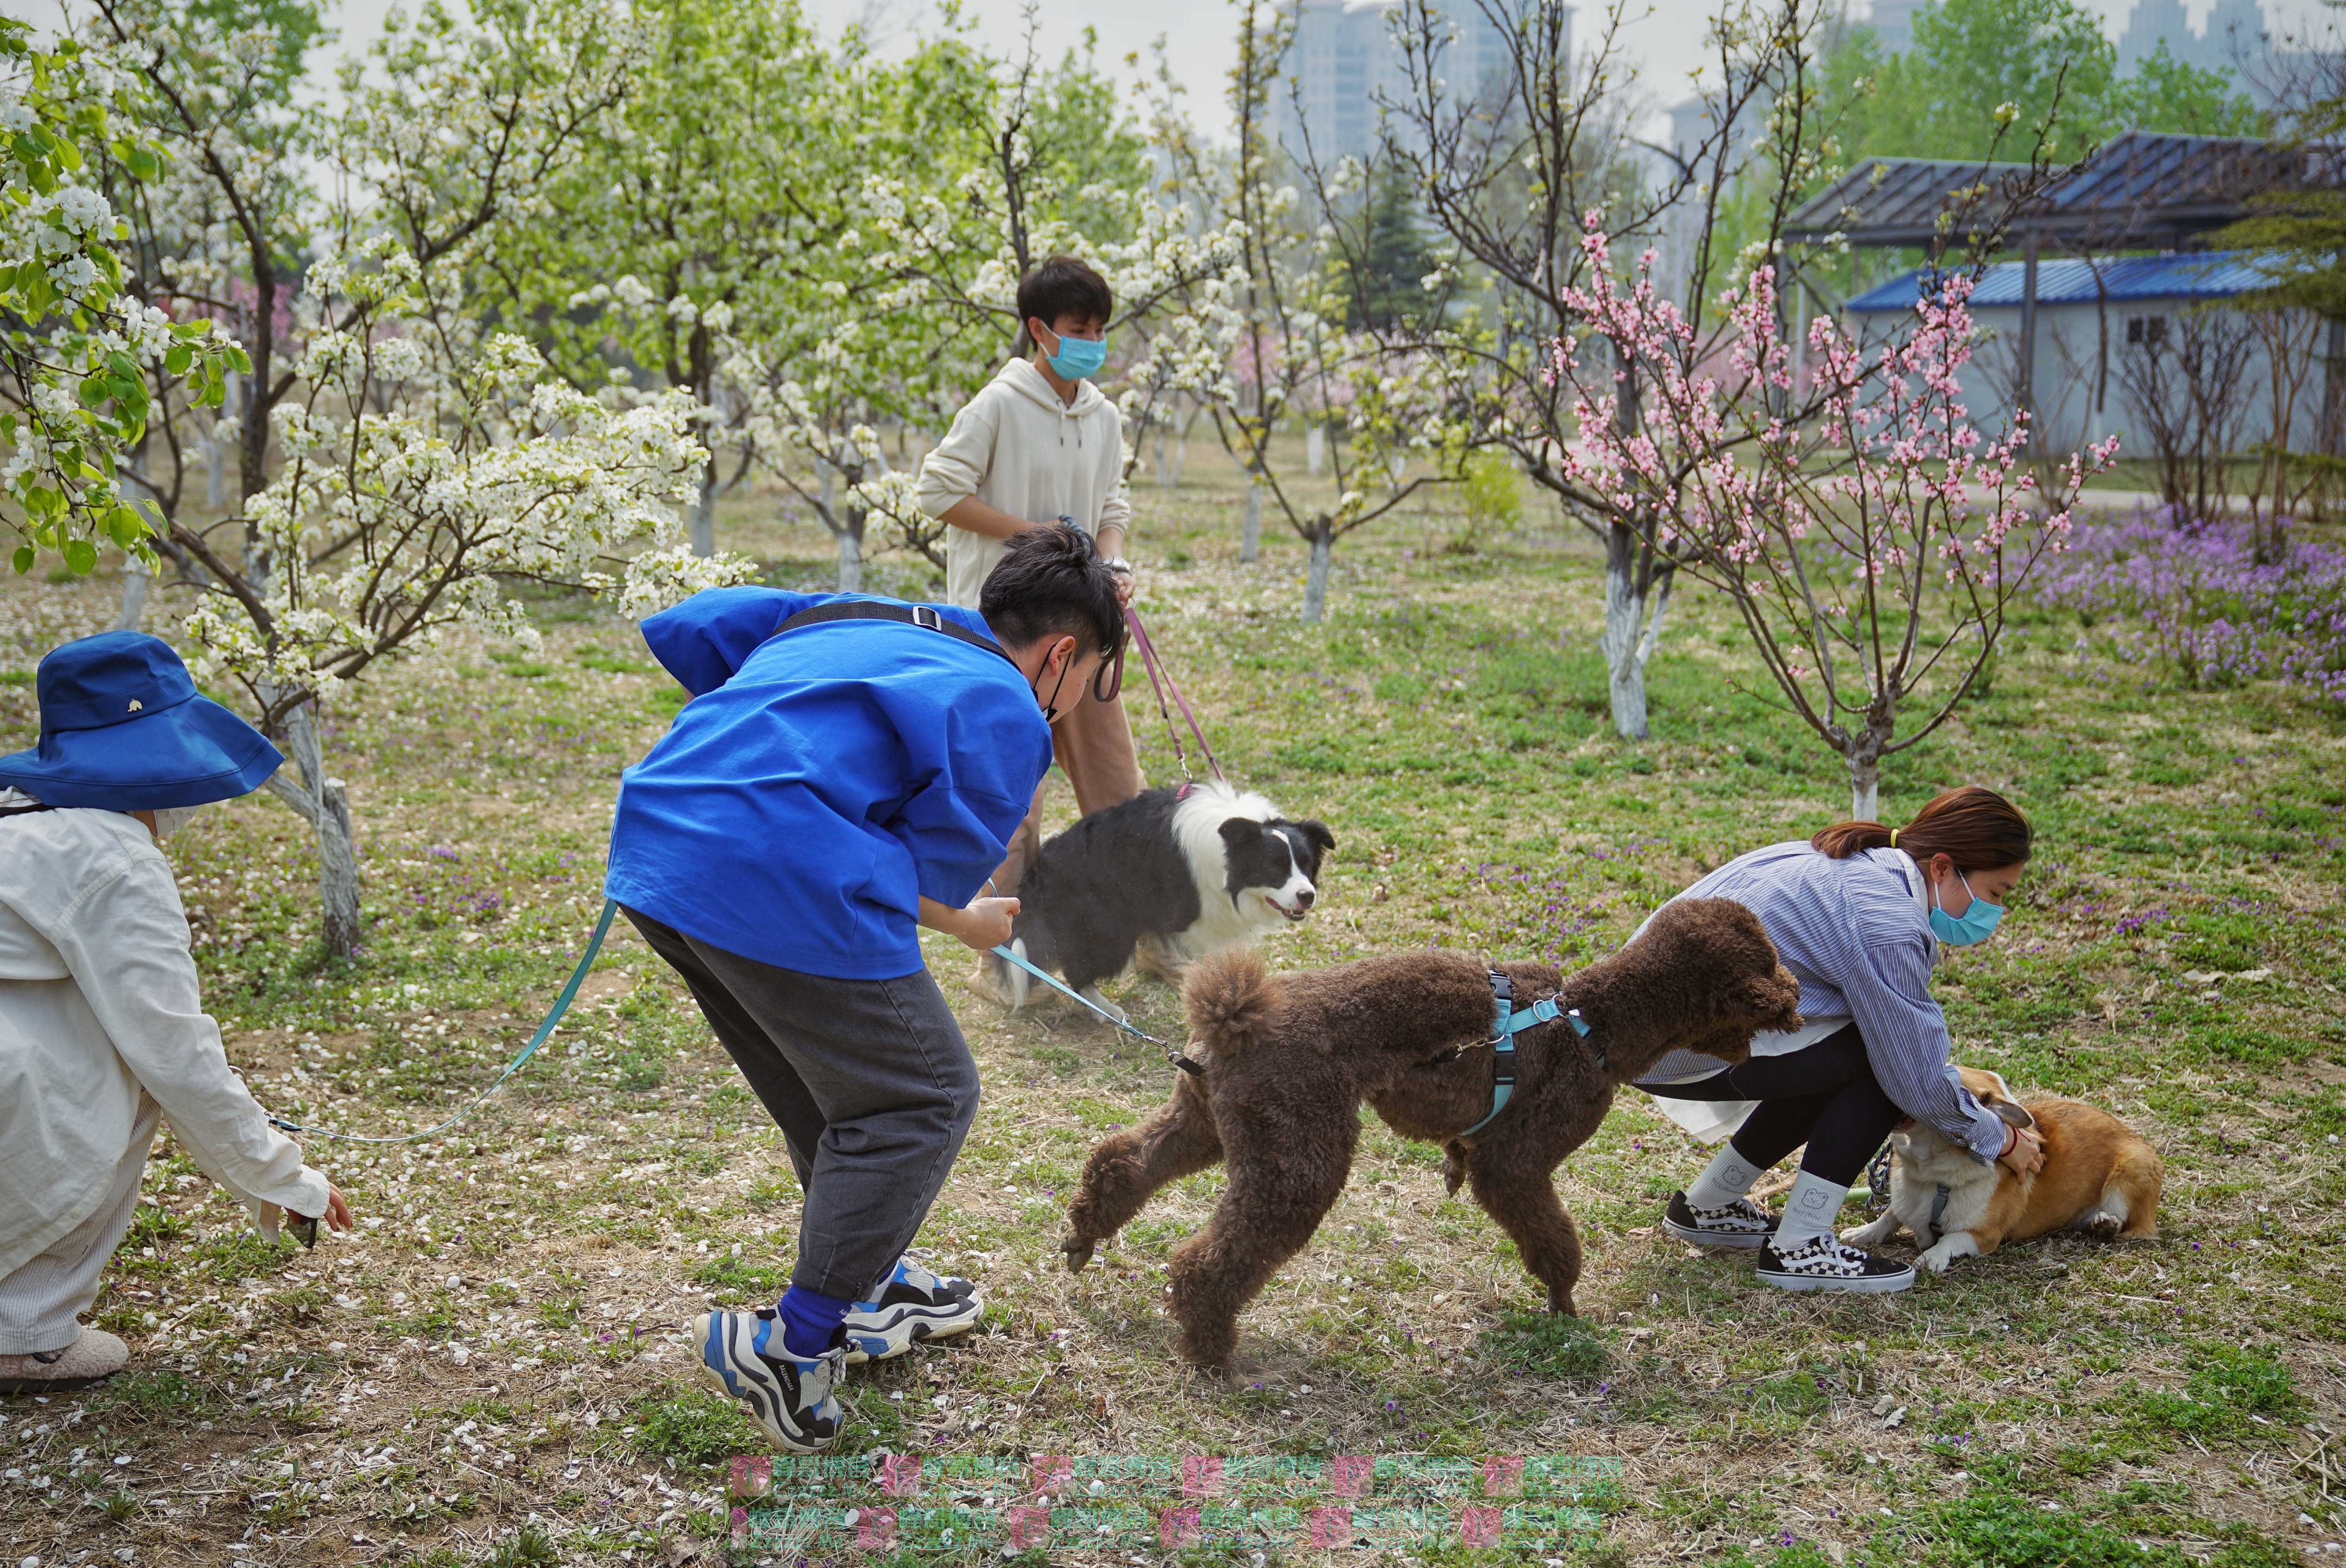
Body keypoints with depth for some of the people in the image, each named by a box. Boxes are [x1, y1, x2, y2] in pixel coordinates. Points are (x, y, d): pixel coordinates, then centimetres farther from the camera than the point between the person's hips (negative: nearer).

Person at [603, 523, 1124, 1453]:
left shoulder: (849, 616, 24)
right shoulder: (1005, 714, 2)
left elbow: (683, 630, 24)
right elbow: (924, 884, 0)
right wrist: (973, 926, 21)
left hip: (653, 847, 9)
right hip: (781, 881, -9)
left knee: (828, 1090, 27)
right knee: (921, 1100, 8)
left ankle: (869, 1289, 43)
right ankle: (794, 1343, 9)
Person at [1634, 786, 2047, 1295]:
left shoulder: (1859, 865, 11)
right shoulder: (1887, 925, -19)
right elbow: (1918, 1079, -13)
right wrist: (1999, 1141, 4)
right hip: (1677, 1049, -10)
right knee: (1885, 1063, -9)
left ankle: (1706, 1206, 27)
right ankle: (1799, 1248, -4)